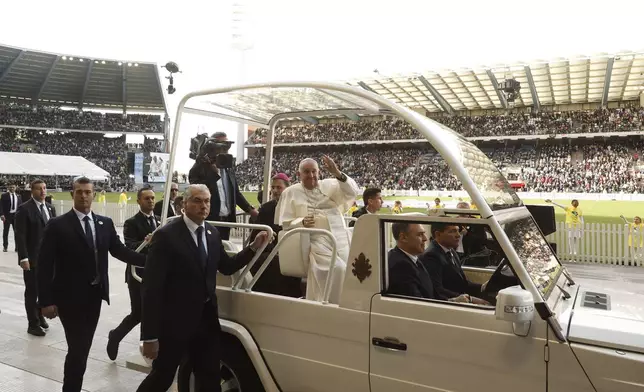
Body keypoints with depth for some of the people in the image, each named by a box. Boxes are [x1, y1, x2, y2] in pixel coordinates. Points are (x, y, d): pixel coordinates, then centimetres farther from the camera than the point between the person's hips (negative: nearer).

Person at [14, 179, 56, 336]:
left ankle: (40, 315, 33)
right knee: (32, 292, 5)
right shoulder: (24, 209, -9)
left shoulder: (50, 208, 10)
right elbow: (20, 236, -13)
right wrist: (23, 258, -18)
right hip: (32, 258, -5)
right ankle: (33, 324, 16)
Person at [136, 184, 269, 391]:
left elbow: (227, 267, 14)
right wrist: (150, 336, -19)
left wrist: (254, 247, 0)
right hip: (174, 321, -5)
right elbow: (151, 287, -17)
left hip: (206, 319, 6)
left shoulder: (212, 233, 4)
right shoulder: (166, 235, -16)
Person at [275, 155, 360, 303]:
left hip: (340, 239, 3)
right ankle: (337, 303, -7)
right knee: (338, 268, -25)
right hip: (316, 240, -3)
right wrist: (302, 223, -15)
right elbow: (285, 224, 5)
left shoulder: (330, 185, 14)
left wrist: (337, 173, -16)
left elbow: (353, 192, -2)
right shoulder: (291, 192, 9)